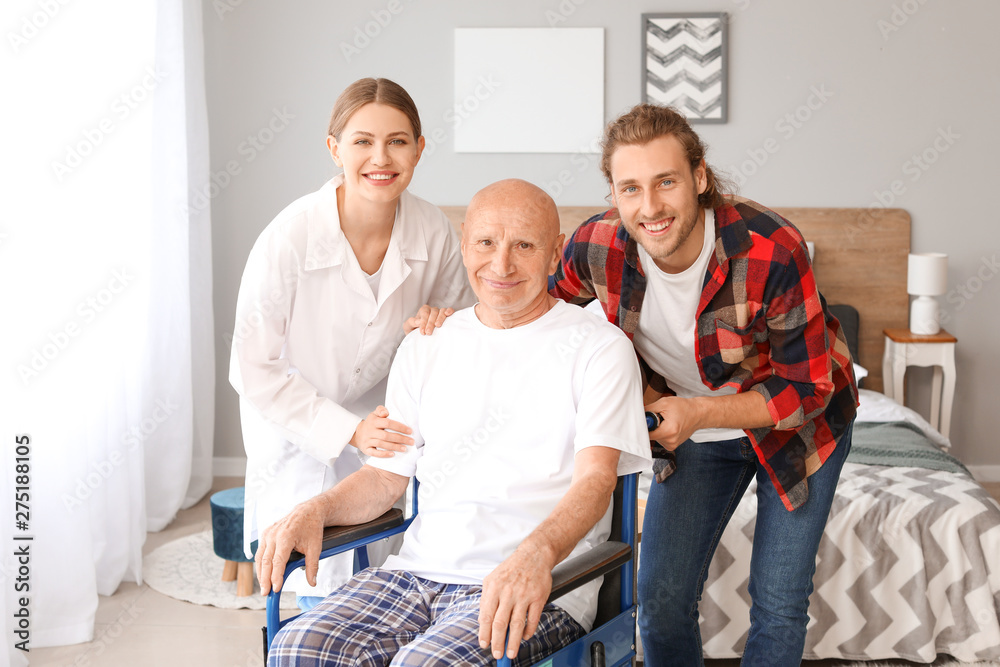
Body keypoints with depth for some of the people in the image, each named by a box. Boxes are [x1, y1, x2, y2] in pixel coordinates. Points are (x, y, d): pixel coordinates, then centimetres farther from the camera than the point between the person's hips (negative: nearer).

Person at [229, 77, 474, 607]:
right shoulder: (289, 238, -25)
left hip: (385, 429, 3)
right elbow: (254, 370, -17)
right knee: (327, 591, -7)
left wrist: (442, 322, -19)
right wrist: (348, 431, -23)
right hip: (299, 432, -3)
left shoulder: (433, 231, -15)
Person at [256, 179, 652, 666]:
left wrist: (536, 554, -31)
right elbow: (387, 475, 17)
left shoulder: (599, 348, 1)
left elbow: (596, 478, -11)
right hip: (419, 568, 5)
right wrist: (315, 511, -4)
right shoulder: (424, 347, 17)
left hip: (538, 589, -4)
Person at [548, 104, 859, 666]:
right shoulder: (597, 247, -22)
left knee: (779, 604, 2)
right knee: (662, 598, 3)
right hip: (694, 431, 3)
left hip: (798, 424, -3)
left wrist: (699, 413, -35)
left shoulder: (772, 251, -33)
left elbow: (808, 389, -23)